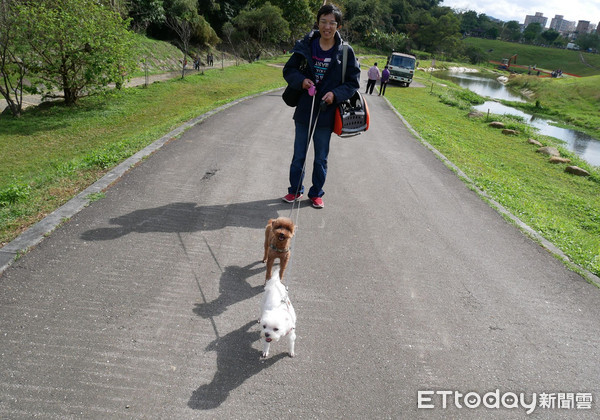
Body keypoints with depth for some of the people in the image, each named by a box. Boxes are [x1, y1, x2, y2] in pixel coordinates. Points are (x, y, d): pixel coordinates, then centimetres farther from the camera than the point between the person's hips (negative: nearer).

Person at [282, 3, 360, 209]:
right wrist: (301, 80, -15)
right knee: (298, 156, 13)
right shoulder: (305, 46, -3)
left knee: (321, 158, 12)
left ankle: (316, 193, 29)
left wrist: (335, 94, -18)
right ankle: (295, 190, 31)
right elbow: (289, 70, 6)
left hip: (326, 114, -1)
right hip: (304, 111, 1)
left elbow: (353, 83, -1)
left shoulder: (345, 52, -7)